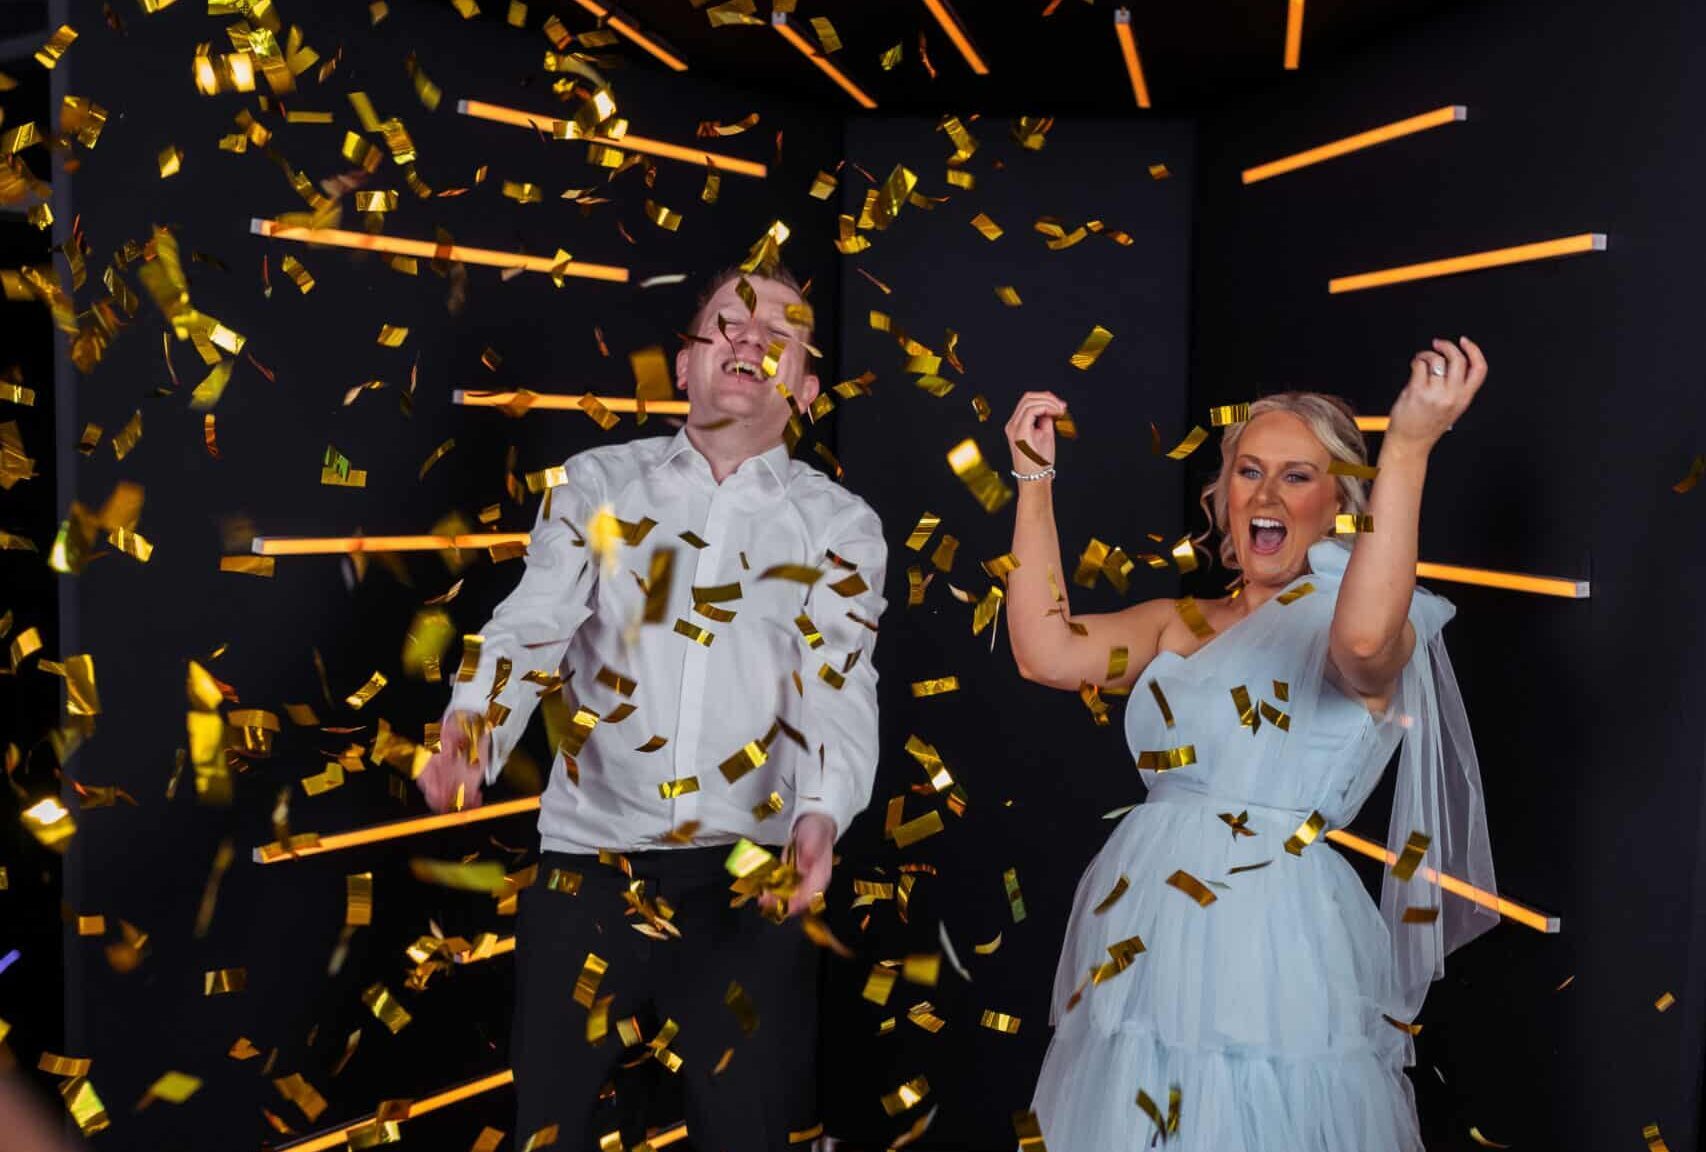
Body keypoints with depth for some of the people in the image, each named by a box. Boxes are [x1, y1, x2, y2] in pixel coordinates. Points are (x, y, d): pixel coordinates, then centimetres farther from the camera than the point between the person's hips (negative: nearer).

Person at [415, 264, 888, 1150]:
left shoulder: (840, 525, 3)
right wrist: (470, 732, -26)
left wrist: (819, 818, -27)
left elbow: (839, 687, -8)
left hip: (751, 875, 0)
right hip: (588, 861, 1)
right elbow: (532, 624, -6)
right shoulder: (597, 485, 6)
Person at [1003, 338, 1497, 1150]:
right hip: (1142, 945, 5)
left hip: (1270, 950, -5)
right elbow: (1047, 655, -4)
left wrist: (1408, 446, -31)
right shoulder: (1179, 626, 11)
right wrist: (1034, 482, -1)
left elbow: (1365, 639, -29)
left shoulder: (1360, 627, -3)